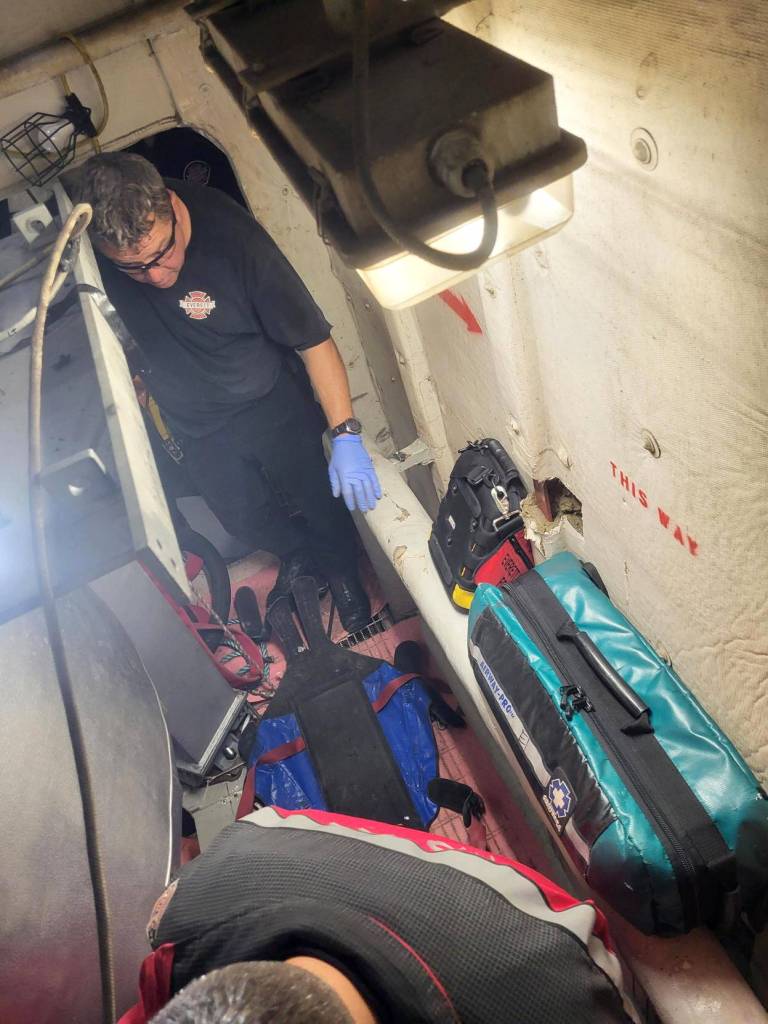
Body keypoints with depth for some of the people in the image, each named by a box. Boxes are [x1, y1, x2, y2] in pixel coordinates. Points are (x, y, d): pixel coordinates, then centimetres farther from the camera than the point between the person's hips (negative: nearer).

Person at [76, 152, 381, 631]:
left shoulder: (232, 236, -32)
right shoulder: (85, 230, -20)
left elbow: (315, 339, -27)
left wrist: (346, 435, -30)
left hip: (272, 405, -3)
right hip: (197, 424, 4)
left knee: (319, 498, 13)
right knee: (245, 518, 18)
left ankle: (343, 570, 47)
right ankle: (298, 554, 53)